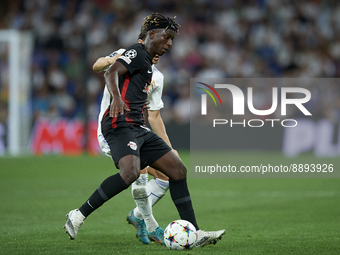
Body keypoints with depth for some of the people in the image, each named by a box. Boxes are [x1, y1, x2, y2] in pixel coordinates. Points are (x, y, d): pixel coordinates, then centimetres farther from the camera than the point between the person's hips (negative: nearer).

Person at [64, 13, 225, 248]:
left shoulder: (147, 62, 25)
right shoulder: (137, 53, -5)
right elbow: (111, 72, -22)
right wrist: (117, 97, -39)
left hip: (138, 128, 10)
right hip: (121, 123, -10)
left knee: (178, 169, 3)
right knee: (130, 172, -32)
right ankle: (79, 215, -20)